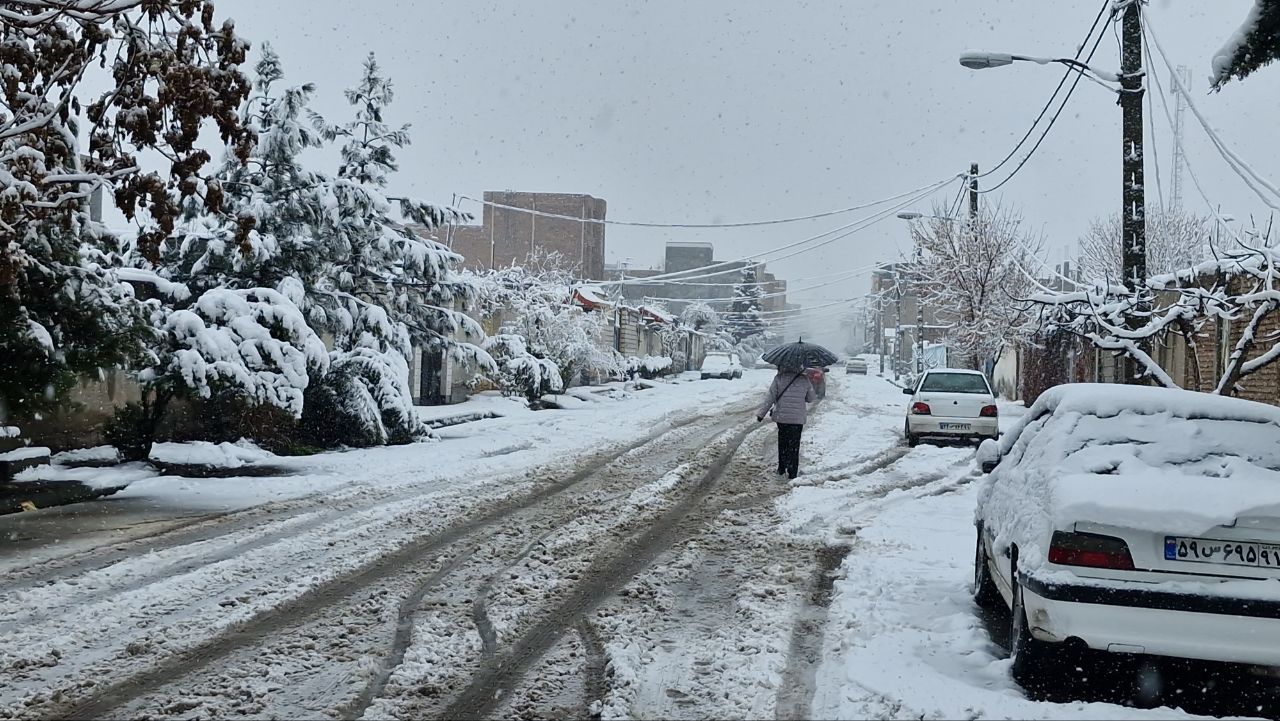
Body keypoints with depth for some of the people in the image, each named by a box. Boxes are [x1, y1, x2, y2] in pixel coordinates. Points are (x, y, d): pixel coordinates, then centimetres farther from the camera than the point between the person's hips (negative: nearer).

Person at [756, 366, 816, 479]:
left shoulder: (779, 378, -6)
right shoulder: (804, 379, -3)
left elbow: (770, 398, -6)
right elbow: (811, 398, 8)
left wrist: (761, 414, -1)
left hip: (781, 417, 0)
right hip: (798, 419, 0)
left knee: (782, 443, 18)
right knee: (794, 445, 8)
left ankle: (781, 469, 25)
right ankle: (792, 473, 6)